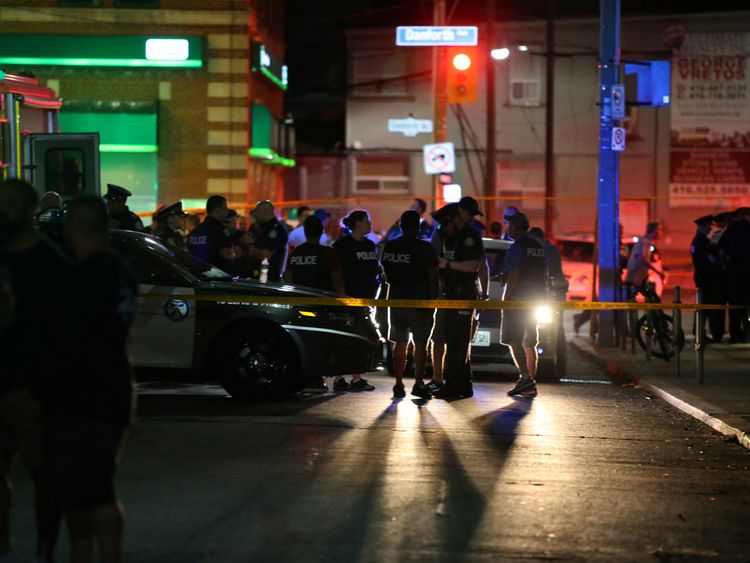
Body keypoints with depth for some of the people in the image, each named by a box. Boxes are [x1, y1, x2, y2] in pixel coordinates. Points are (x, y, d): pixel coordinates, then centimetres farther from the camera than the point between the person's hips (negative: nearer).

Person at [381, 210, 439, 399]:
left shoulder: (389, 247, 4)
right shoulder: (424, 248, -10)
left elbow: (386, 273, 12)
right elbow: (433, 276, -10)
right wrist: (433, 299, -2)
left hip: (397, 299, 4)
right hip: (420, 300, -4)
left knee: (400, 344, 9)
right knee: (420, 344, 1)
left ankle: (399, 384, 6)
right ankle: (418, 384, -4)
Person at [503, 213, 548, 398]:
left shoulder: (517, 247, -10)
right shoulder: (539, 248, 15)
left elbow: (513, 277, -17)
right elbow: (543, 277, 18)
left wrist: (506, 300, -15)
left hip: (518, 299, -8)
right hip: (535, 299, 8)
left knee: (514, 340, -11)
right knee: (529, 343, 11)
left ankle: (525, 377, -24)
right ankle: (531, 384, 9)